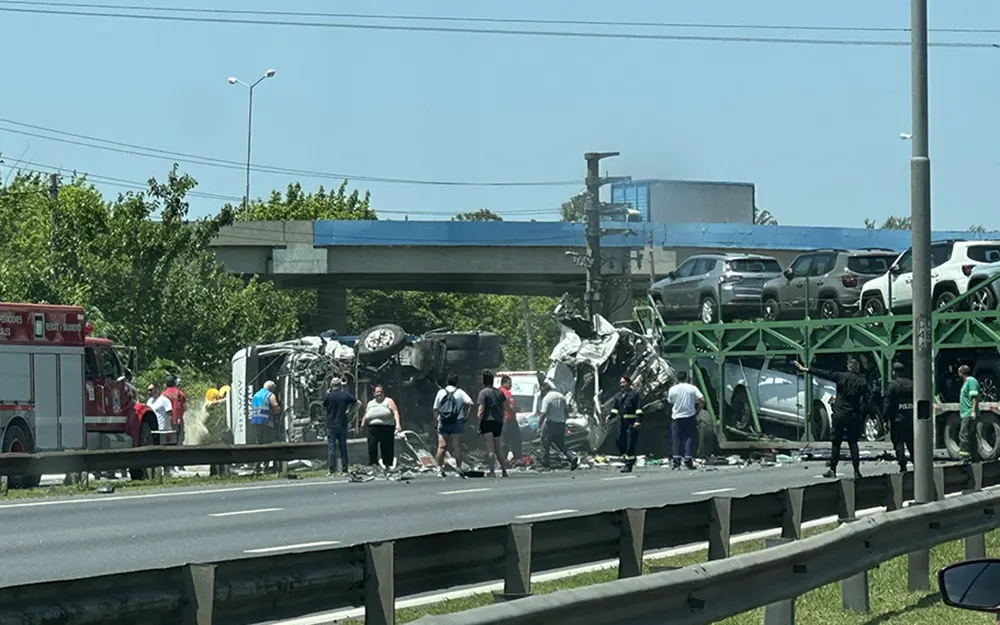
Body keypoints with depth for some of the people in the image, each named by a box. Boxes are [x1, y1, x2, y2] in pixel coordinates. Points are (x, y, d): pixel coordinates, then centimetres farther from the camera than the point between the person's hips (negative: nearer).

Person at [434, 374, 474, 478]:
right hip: (457, 422, -1)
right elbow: (470, 403, -10)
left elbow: (435, 409, 5)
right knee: (456, 446, -2)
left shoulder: (441, 392, 7)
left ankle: (440, 468, -1)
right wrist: (466, 415, -1)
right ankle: (458, 468, -6)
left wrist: (436, 420, 13)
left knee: (441, 446, 1)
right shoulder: (460, 392, 3)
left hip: (443, 422, 1)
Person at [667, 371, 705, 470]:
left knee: (677, 440, 4)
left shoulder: (672, 389, -3)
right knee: (689, 439, 5)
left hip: (676, 417, 0)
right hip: (690, 416, 0)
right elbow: (702, 400, -8)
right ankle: (688, 461, 0)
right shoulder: (692, 388, -2)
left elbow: (670, 401, 7)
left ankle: (676, 463, 0)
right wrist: (697, 411, 4)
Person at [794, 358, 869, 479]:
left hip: (839, 415, -1)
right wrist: (862, 419, 0)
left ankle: (832, 470, 6)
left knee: (836, 443, 7)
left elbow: (824, 373, 3)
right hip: (853, 416, 1)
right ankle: (857, 471, 1)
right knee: (853, 444, 6)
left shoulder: (841, 377, -3)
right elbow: (865, 402, -5)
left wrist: (805, 369, 11)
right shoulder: (862, 382, -2)